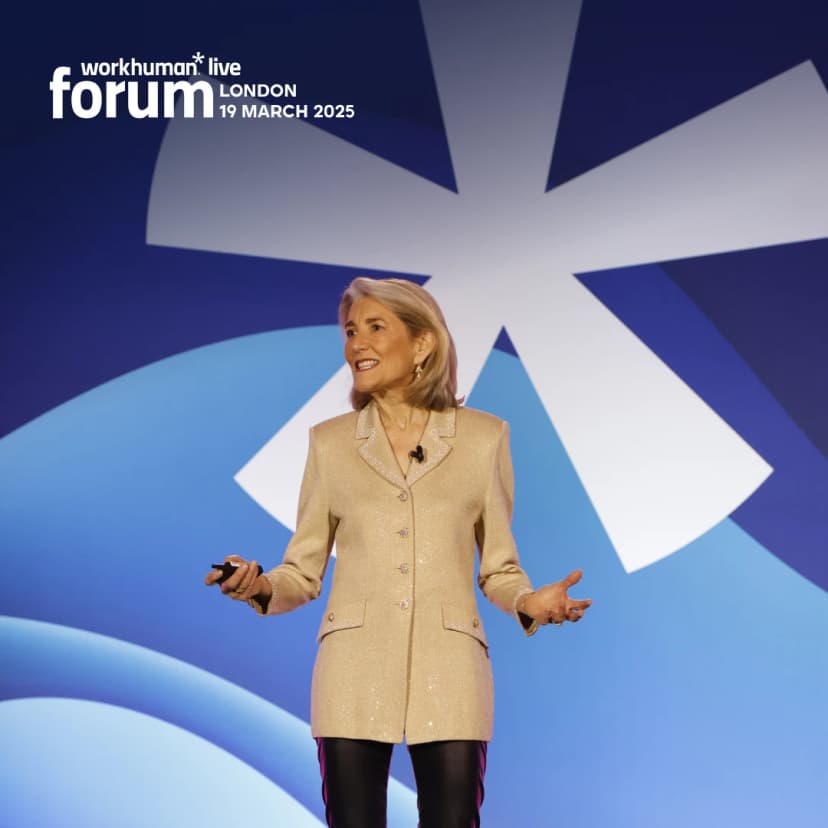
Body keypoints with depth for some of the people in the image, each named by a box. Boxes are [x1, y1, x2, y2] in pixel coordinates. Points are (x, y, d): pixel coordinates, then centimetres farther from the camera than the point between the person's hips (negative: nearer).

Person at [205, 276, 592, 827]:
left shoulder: (484, 437, 5)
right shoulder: (330, 442, 8)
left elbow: (498, 567, 9)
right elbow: (304, 571, 8)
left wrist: (529, 602, -12)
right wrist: (263, 588, -13)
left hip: (448, 665, -1)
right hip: (355, 668, 1)